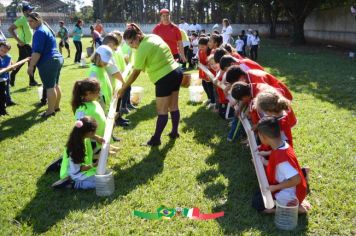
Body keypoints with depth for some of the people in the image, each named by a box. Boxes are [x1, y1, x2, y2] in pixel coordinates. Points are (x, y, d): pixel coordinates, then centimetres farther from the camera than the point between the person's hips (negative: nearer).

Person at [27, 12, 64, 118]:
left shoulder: (39, 32, -15)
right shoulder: (46, 28, 18)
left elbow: (37, 52, -21)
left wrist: (31, 66, -18)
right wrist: (32, 58, 28)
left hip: (48, 62, -10)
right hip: (57, 59, 10)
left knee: (50, 87, -5)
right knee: (55, 85, 16)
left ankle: (51, 110, 0)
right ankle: (56, 106, 25)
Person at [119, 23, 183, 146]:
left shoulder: (142, 48, -16)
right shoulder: (153, 37, 9)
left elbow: (135, 73, -12)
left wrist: (122, 89, -6)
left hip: (165, 78, -9)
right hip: (176, 72, 9)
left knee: (162, 110, -1)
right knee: (173, 106, 18)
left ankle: (156, 139, 8)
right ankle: (174, 132, 30)